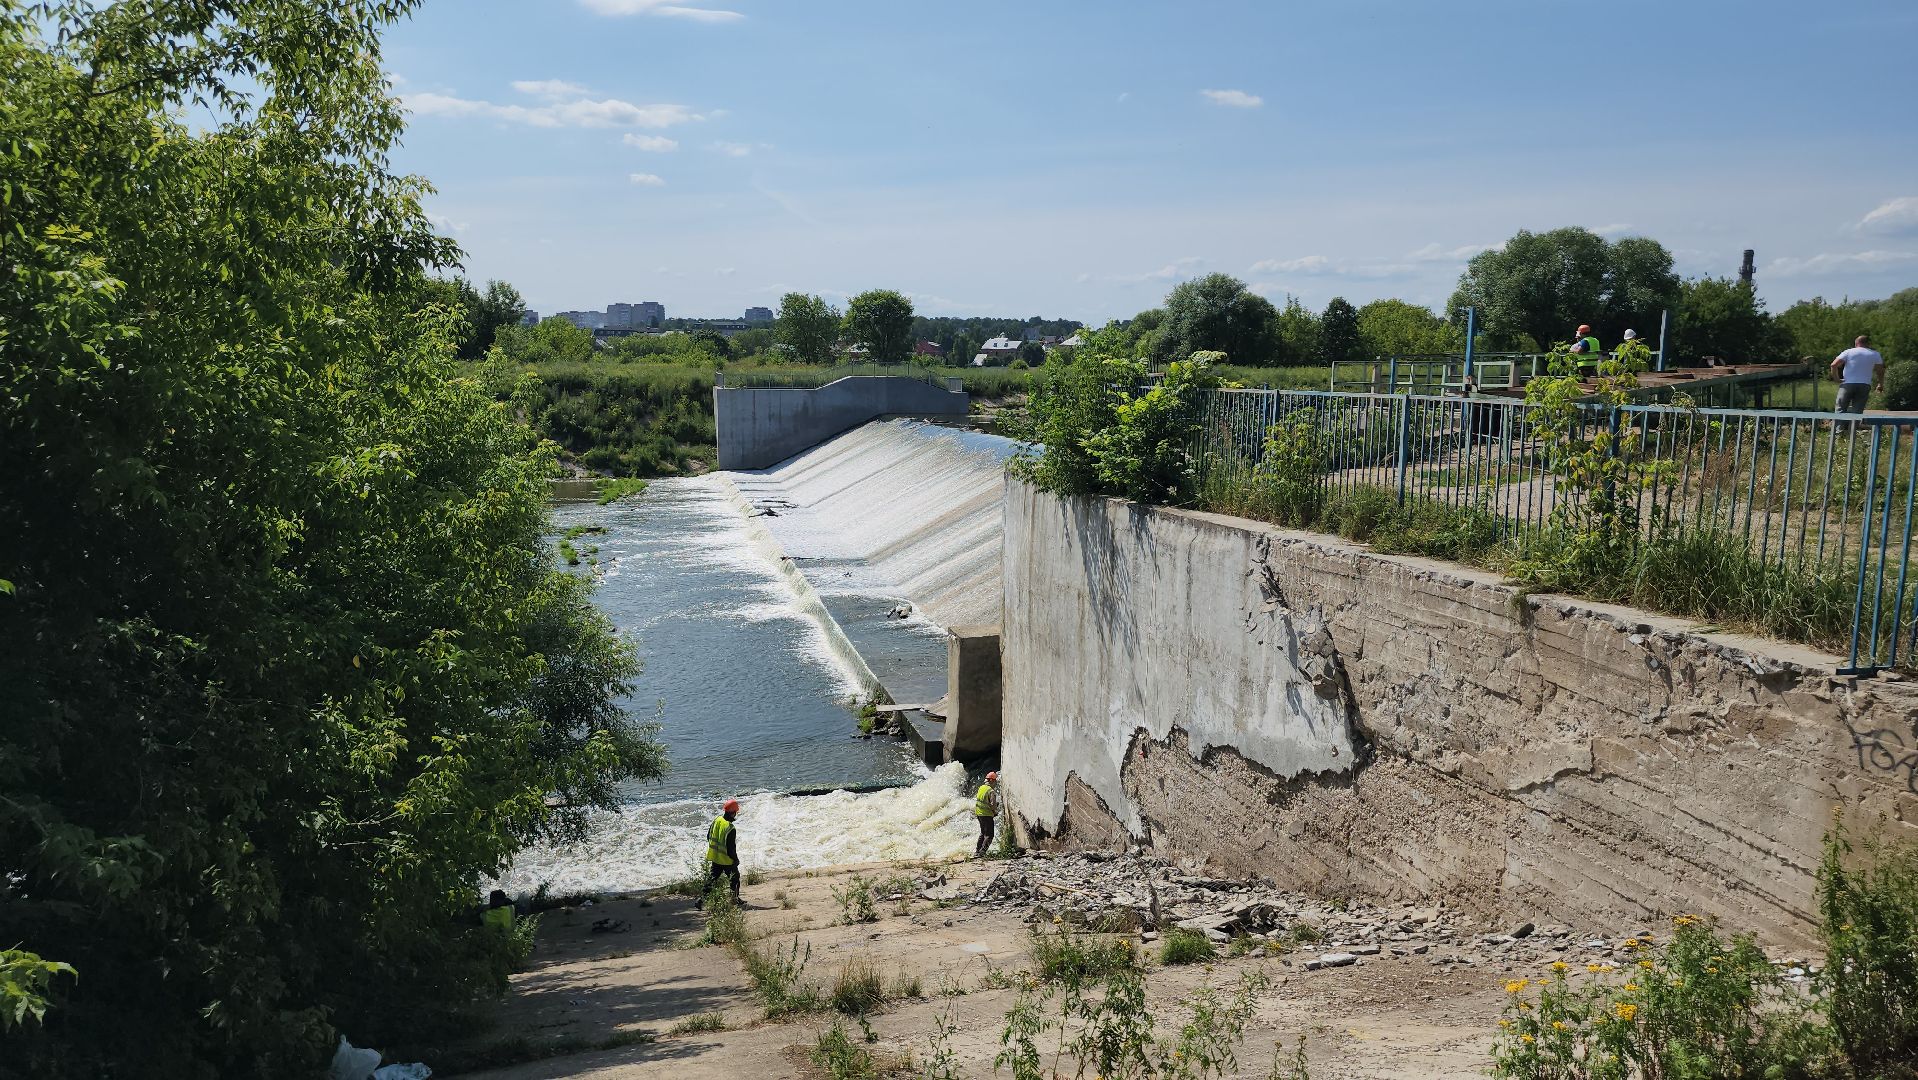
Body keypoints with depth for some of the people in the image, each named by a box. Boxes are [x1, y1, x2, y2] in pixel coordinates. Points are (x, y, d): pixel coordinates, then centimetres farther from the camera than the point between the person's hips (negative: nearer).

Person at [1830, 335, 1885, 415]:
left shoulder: (1848, 352, 8)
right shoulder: (1875, 354, 14)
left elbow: (1834, 365, -5)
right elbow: (1880, 371, 14)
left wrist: (1837, 378, 3)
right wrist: (1881, 384, 26)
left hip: (1847, 384, -2)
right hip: (1865, 385, 2)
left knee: (1840, 410, -2)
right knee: (1856, 412, -1)